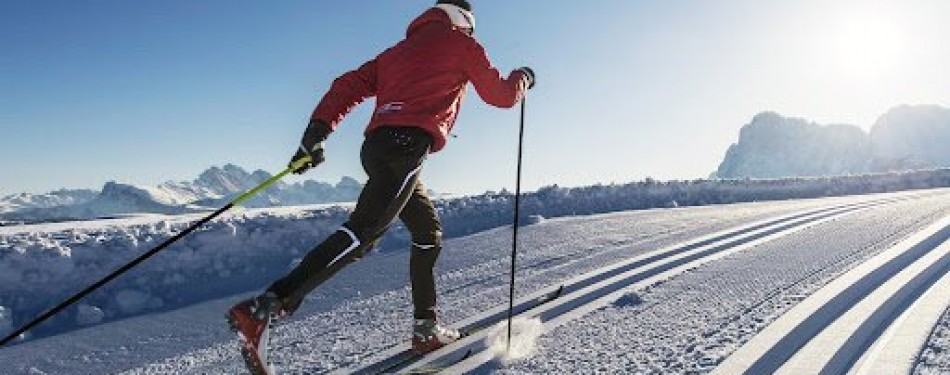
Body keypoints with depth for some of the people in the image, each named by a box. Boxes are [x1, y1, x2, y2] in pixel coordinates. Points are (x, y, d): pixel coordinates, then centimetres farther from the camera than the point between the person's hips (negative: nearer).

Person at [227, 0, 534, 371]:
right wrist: (523, 77, 38)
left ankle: (426, 329, 20)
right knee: (362, 232, -19)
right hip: (407, 144, -8)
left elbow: (351, 85, 16)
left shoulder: (400, 49, 30)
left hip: (377, 143, 8)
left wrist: (318, 129, 7)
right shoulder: (461, 42, 14)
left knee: (429, 233, 19)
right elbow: (501, 95, 17)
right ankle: (265, 308, -29)